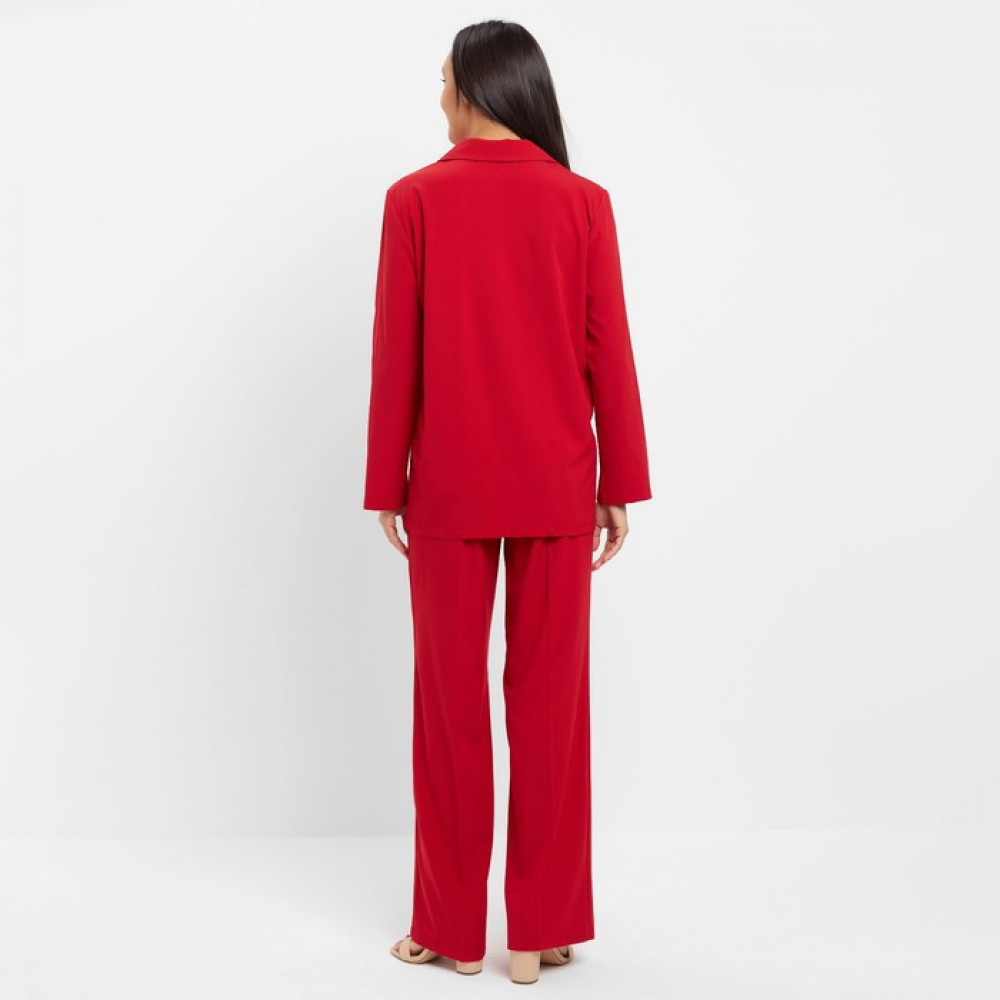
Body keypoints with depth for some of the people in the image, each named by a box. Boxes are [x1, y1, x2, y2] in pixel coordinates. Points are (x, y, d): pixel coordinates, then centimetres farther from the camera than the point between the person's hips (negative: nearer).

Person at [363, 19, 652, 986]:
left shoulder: (415, 200, -4)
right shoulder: (583, 203, -1)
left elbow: (395, 355, -4)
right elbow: (608, 354, -1)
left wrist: (385, 487, 2)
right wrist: (621, 486, 6)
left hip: (449, 487, -1)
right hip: (555, 486, 1)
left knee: (451, 696, 9)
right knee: (548, 696, 8)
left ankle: (454, 928, 17)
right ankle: (539, 929, 15)